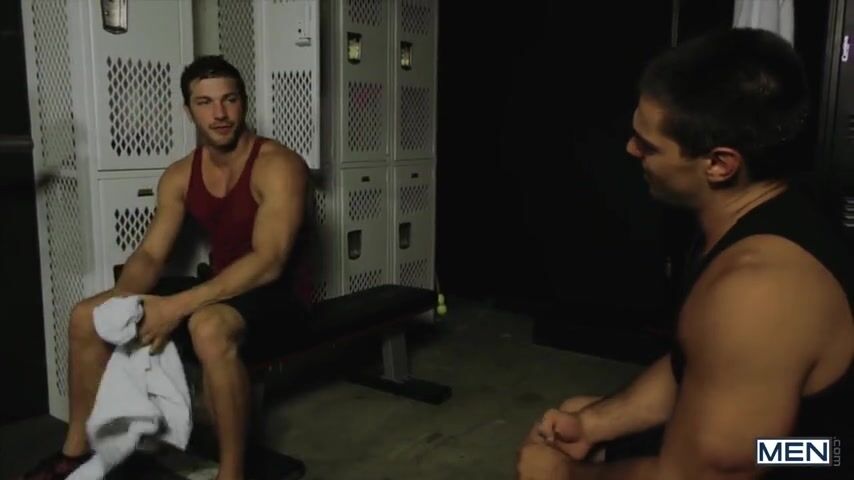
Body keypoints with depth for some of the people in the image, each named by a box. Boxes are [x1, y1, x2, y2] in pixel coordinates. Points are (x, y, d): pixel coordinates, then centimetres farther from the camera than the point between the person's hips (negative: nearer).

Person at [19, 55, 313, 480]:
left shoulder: (278, 165, -19)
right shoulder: (179, 176, 3)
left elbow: (268, 262, -29)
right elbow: (150, 254, 1)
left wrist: (178, 306, -34)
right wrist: (122, 298, -22)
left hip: (276, 294, -7)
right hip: (221, 288, 7)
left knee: (209, 327, -41)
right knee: (88, 316, 0)